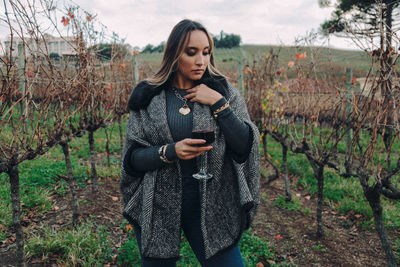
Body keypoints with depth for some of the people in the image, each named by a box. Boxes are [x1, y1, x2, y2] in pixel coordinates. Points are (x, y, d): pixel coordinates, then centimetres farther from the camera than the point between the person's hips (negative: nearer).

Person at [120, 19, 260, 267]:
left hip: (210, 208, 0)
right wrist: (170, 151, -20)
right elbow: (132, 158, -3)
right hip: (157, 209, 1)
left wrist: (218, 103, -16)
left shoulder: (224, 91, -1)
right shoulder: (148, 96, -2)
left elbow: (245, 148, -8)